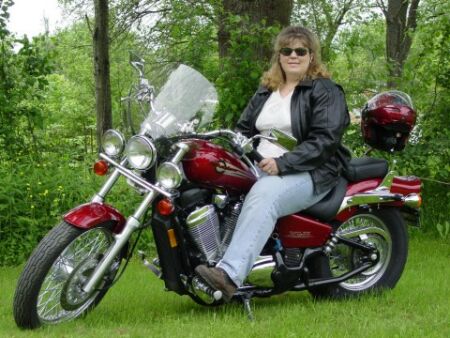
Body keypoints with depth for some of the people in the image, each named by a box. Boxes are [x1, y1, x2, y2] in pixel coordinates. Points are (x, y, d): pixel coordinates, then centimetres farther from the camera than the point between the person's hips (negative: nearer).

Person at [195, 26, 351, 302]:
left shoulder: (326, 92, 1)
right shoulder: (266, 91, 24)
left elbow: (325, 141, -11)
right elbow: (245, 129, 22)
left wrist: (282, 163, -20)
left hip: (309, 173, -7)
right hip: (260, 169, 7)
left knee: (264, 194, -38)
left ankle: (230, 275, -53)